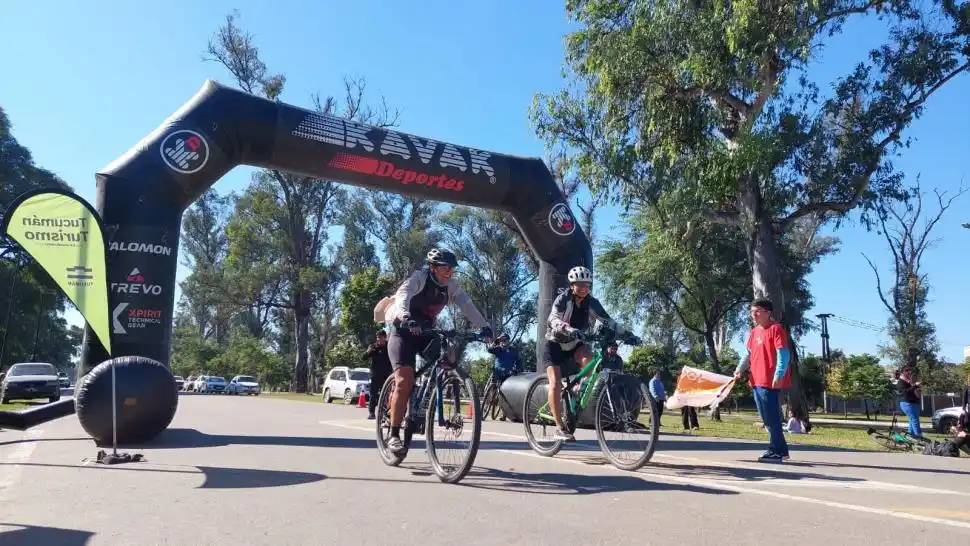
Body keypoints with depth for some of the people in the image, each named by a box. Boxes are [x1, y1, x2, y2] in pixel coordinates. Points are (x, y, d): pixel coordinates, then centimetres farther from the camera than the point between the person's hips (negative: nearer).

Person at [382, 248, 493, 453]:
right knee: (405, 381, -20)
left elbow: (467, 305, -17)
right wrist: (406, 318, -58)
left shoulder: (452, 285, -5)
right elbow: (403, 295, -38)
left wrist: (484, 326, -33)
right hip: (403, 331, -5)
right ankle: (394, 435, -11)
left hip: (426, 332, 6)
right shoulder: (419, 277, -19)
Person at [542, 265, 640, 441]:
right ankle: (559, 427, -11)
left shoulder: (592, 303, -9)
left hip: (574, 345, 3)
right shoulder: (563, 299, -20)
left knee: (588, 358, -31)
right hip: (554, 344, -3)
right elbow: (553, 320, -36)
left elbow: (608, 322, -10)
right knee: (555, 384, -17)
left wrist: (628, 334, -23)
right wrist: (569, 330, -55)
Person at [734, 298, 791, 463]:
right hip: (757, 382, 9)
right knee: (767, 418, 13)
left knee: (771, 418, -5)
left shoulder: (776, 329, -9)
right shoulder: (754, 332, 16)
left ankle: (776, 451, 4)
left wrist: (778, 375, -25)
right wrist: (740, 369, 4)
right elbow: (748, 353, 19)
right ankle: (780, 450, 23)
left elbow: (783, 354, -16)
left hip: (771, 382, -9)